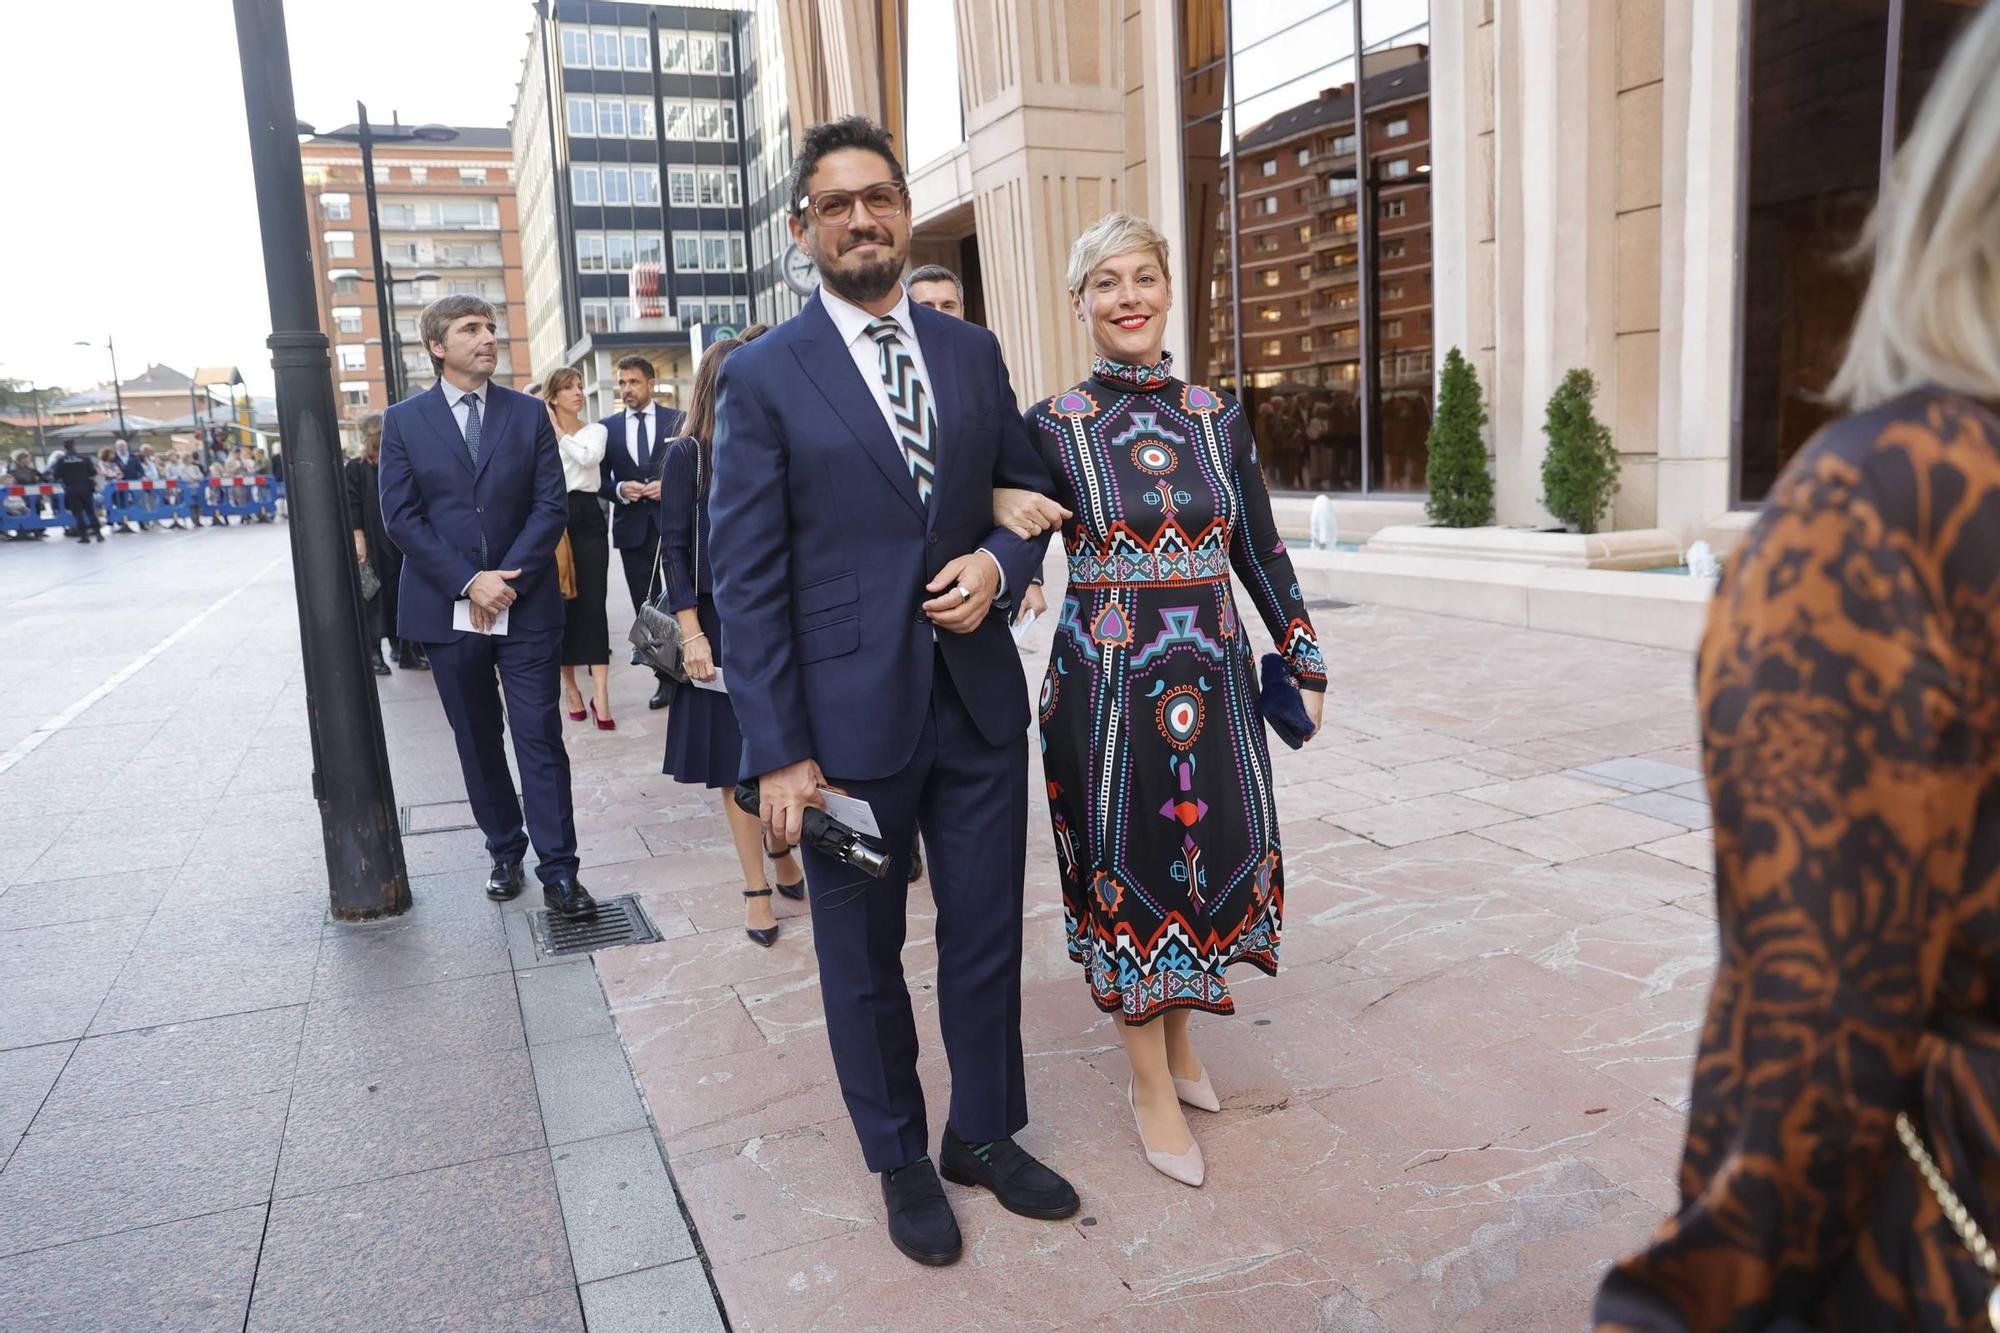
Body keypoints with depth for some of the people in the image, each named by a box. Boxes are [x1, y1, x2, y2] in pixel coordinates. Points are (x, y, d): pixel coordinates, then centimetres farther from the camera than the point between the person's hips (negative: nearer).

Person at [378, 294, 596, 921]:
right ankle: (504, 852, 25)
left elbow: (551, 505, -1)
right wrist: (469, 583, -13)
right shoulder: (404, 421, 3)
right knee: (478, 741, 11)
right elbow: (401, 517, -3)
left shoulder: (529, 413, 4)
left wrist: (508, 578, -12)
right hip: (447, 608, 1)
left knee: (540, 738, -2)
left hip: (527, 606, 0)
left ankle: (558, 870, 2)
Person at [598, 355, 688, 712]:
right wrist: (620, 490, -11)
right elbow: (600, 480, 9)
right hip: (633, 529, 3)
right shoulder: (607, 427, 9)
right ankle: (665, 677, 13)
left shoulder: (677, 421, 2)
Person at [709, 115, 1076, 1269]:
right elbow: (747, 579, -8)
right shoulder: (764, 378, -5)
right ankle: (902, 1159, 36)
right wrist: (778, 752, -12)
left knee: (988, 936, 15)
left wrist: (997, 562, -9)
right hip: (849, 718, -3)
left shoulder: (973, 352, 7)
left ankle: (986, 1134, 38)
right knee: (864, 958, 13)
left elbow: (1028, 491, 15)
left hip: (979, 703, 4)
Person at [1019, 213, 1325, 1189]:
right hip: (1107, 686, -3)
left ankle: (1178, 1041, 38)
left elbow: (1262, 553, 10)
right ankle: (1151, 1085, 26)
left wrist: (1306, 664, 12)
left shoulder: (1217, 417, 5)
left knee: (1210, 853, 13)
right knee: (1126, 869, 6)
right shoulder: (1052, 427, -4)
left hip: (1214, 678, 4)